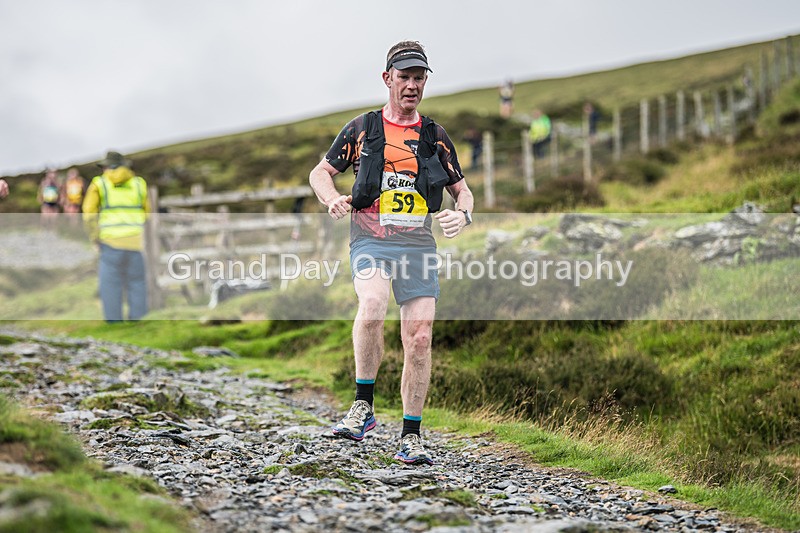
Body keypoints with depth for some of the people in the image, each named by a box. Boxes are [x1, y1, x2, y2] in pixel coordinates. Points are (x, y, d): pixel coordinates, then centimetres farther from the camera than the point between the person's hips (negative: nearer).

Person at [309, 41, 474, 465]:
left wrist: (462, 214, -5)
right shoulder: (362, 128, 7)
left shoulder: (436, 137, 13)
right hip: (370, 239, -2)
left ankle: (410, 438, 6)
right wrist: (332, 199, -8)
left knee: (419, 339, -5)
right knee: (372, 305, -32)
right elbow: (320, 172, 14)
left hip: (418, 244, 2)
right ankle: (363, 406, -19)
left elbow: (462, 190, 19)